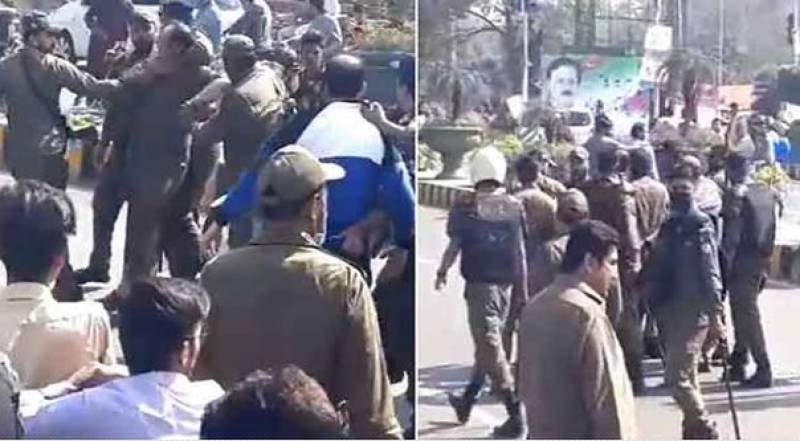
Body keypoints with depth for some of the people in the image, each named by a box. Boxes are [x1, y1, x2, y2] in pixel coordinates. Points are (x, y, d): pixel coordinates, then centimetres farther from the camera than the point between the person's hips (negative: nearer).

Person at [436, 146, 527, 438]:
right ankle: (466, 402, 33)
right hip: (507, 284, 5)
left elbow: (454, 246, -8)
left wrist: (442, 272, 9)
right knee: (489, 344, 18)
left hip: (480, 284, -5)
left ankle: (516, 416, -9)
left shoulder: (465, 206, -9)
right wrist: (523, 289, 9)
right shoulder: (514, 206, 2)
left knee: (490, 348, -3)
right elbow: (520, 251, 3)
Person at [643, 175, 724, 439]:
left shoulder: (700, 227, -10)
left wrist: (715, 313, -21)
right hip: (670, 310, 7)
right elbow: (658, 268, 14)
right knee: (686, 375, 16)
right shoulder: (671, 226, 10)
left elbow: (710, 273, -16)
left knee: (677, 377, -10)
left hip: (693, 311, -7)